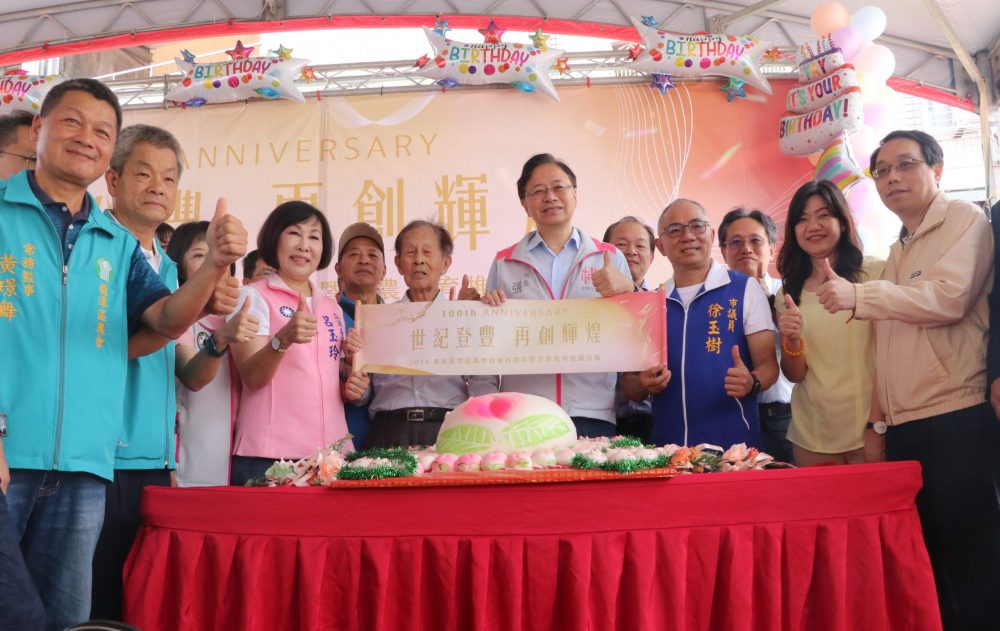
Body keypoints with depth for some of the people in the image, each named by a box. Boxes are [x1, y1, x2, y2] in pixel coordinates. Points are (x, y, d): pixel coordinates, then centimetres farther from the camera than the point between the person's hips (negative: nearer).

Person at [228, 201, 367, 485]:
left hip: (331, 451, 5)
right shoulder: (252, 297, -1)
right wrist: (283, 339, -31)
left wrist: (351, 389, 3)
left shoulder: (333, 309, 16)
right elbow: (252, 377, -13)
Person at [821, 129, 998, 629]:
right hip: (903, 428, 8)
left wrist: (858, 296, -18)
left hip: (955, 419, -8)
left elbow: (948, 297, -19)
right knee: (923, 559, 13)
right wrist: (880, 420, 13)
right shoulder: (898, 251, 21)